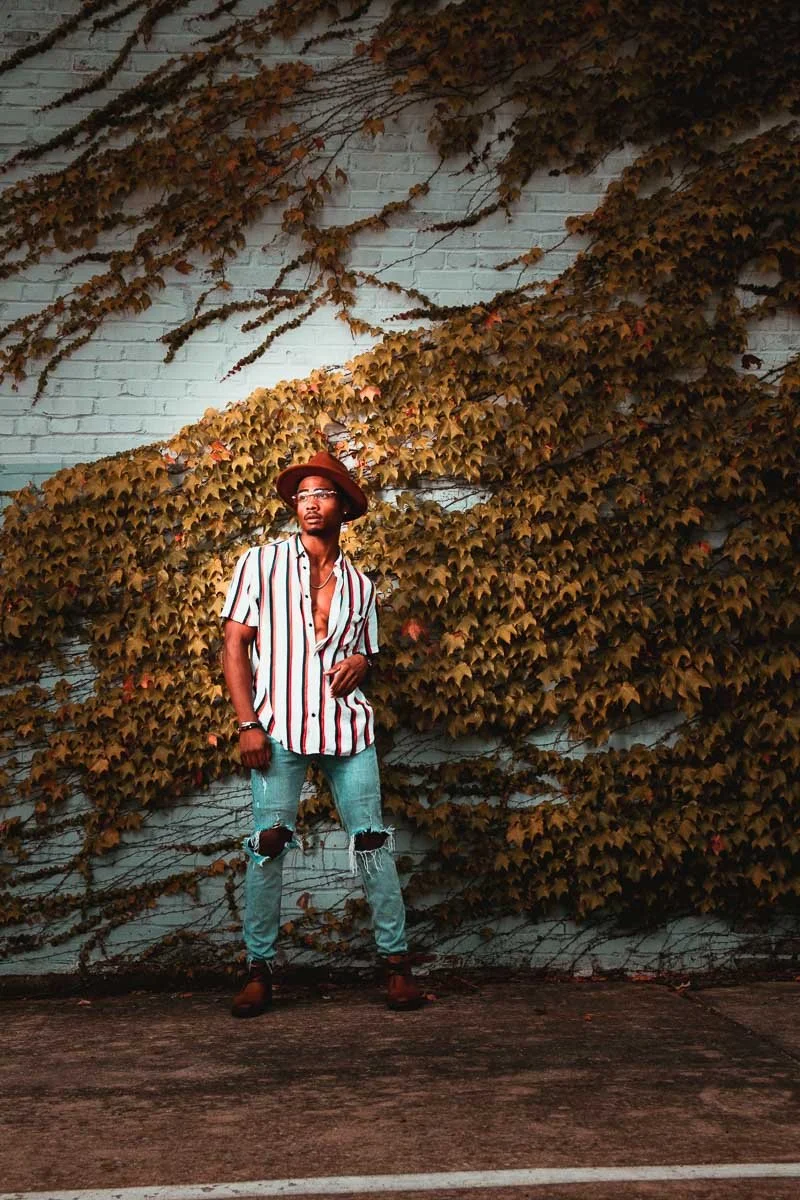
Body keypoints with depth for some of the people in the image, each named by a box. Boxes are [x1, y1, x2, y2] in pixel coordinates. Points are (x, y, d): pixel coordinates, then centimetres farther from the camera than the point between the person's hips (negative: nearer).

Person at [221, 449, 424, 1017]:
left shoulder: (360, 584, 15)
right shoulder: (261, 564, 6)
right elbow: (235, 644, 2)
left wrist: (360, 662, -1)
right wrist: (248, 723, -8)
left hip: (347, 726, 3)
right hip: (279, 727, -2)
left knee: (373, 842, 0)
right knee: (268, 844, -4)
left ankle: (397, 963, 7)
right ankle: (259, 970, 7)